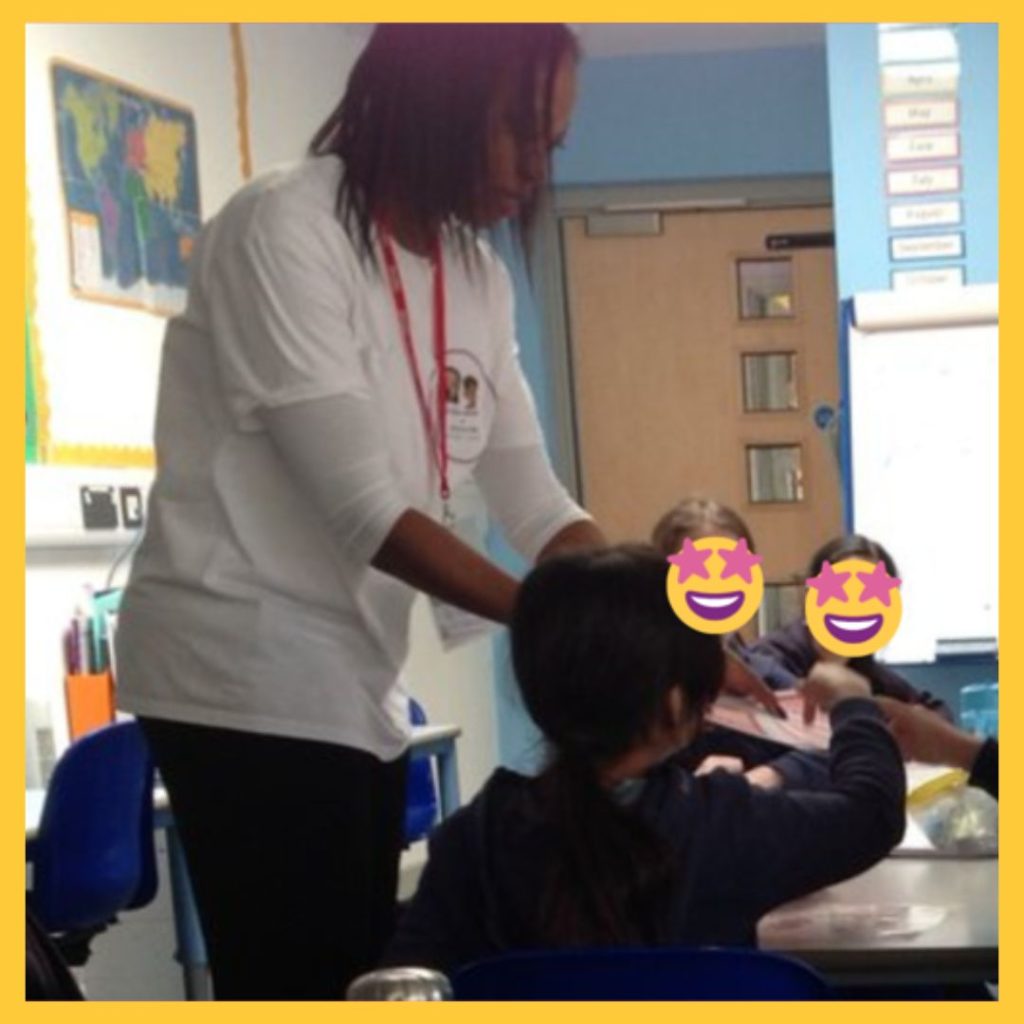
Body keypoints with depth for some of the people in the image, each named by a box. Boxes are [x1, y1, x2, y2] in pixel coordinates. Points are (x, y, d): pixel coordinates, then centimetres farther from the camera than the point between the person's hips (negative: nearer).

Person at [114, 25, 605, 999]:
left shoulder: (477, 276, 9)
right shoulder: (283, 228, -15)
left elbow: (534, 504, 7)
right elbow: (363, 509, -21)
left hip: (356, 687, 8)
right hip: (248, 679, -8)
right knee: (305, 985, -8)